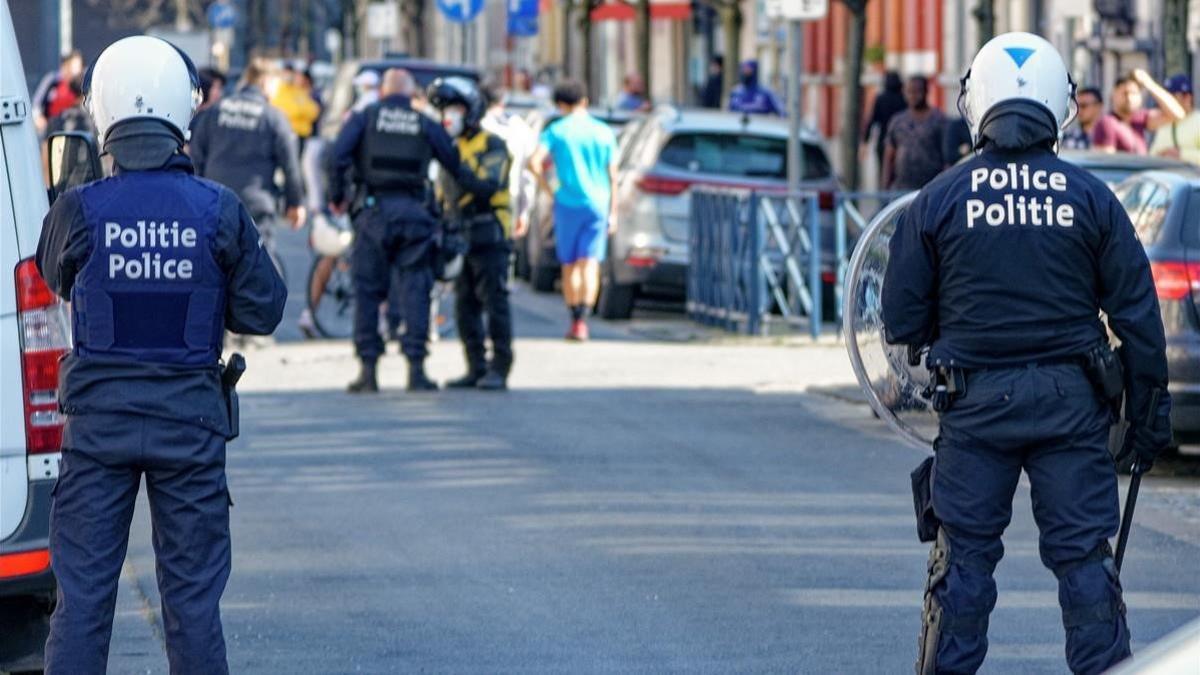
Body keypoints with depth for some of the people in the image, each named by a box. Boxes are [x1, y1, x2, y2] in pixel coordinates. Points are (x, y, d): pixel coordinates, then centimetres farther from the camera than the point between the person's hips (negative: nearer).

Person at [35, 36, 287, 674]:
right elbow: (263, 310, -1)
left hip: (98, 419, 0)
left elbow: (53, 284, 10)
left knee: (83, 592, 6)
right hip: (190, 417, 0)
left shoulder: (79, 210, -9)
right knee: (193, 595, 8)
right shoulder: (218, 210, -8)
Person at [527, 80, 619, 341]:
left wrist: (547, 189, -1)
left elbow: (534, 163, -14)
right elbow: (612, 176, 6)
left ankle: (575, 319, 17)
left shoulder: (556, 131, -1)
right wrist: (613, 212, 11)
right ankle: (582, 321, -20)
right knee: (590, 263, -5)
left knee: (569, 265, 13)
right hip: (597, 204, 1)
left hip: (567, 203, -1)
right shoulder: (604, 133, 4)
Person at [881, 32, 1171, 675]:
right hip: (1071, 403, 0)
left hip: (974, 402, 0)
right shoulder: (1090, 198, -3)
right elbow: (1136, 313, -1)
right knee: (1083, 554, 4)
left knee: (963, 556, 8)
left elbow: (900, 320, 1)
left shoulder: (939, 199, -3)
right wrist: (1149, 409, 8)